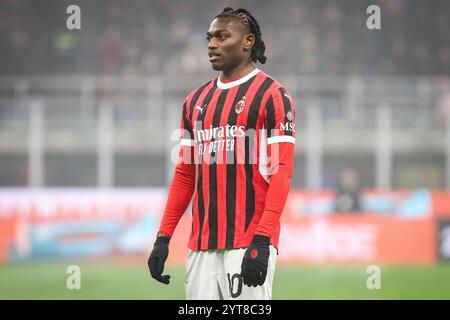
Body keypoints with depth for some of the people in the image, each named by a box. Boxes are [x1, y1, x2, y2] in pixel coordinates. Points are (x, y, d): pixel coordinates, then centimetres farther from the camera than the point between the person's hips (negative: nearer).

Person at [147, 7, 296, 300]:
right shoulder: (196, 100, 17)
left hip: (249, 243, -6)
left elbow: (281, 172, -10)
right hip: (201, 245, 6)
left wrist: (262, 242, -20)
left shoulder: (272, 95, -3)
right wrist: (163, 237, 11)